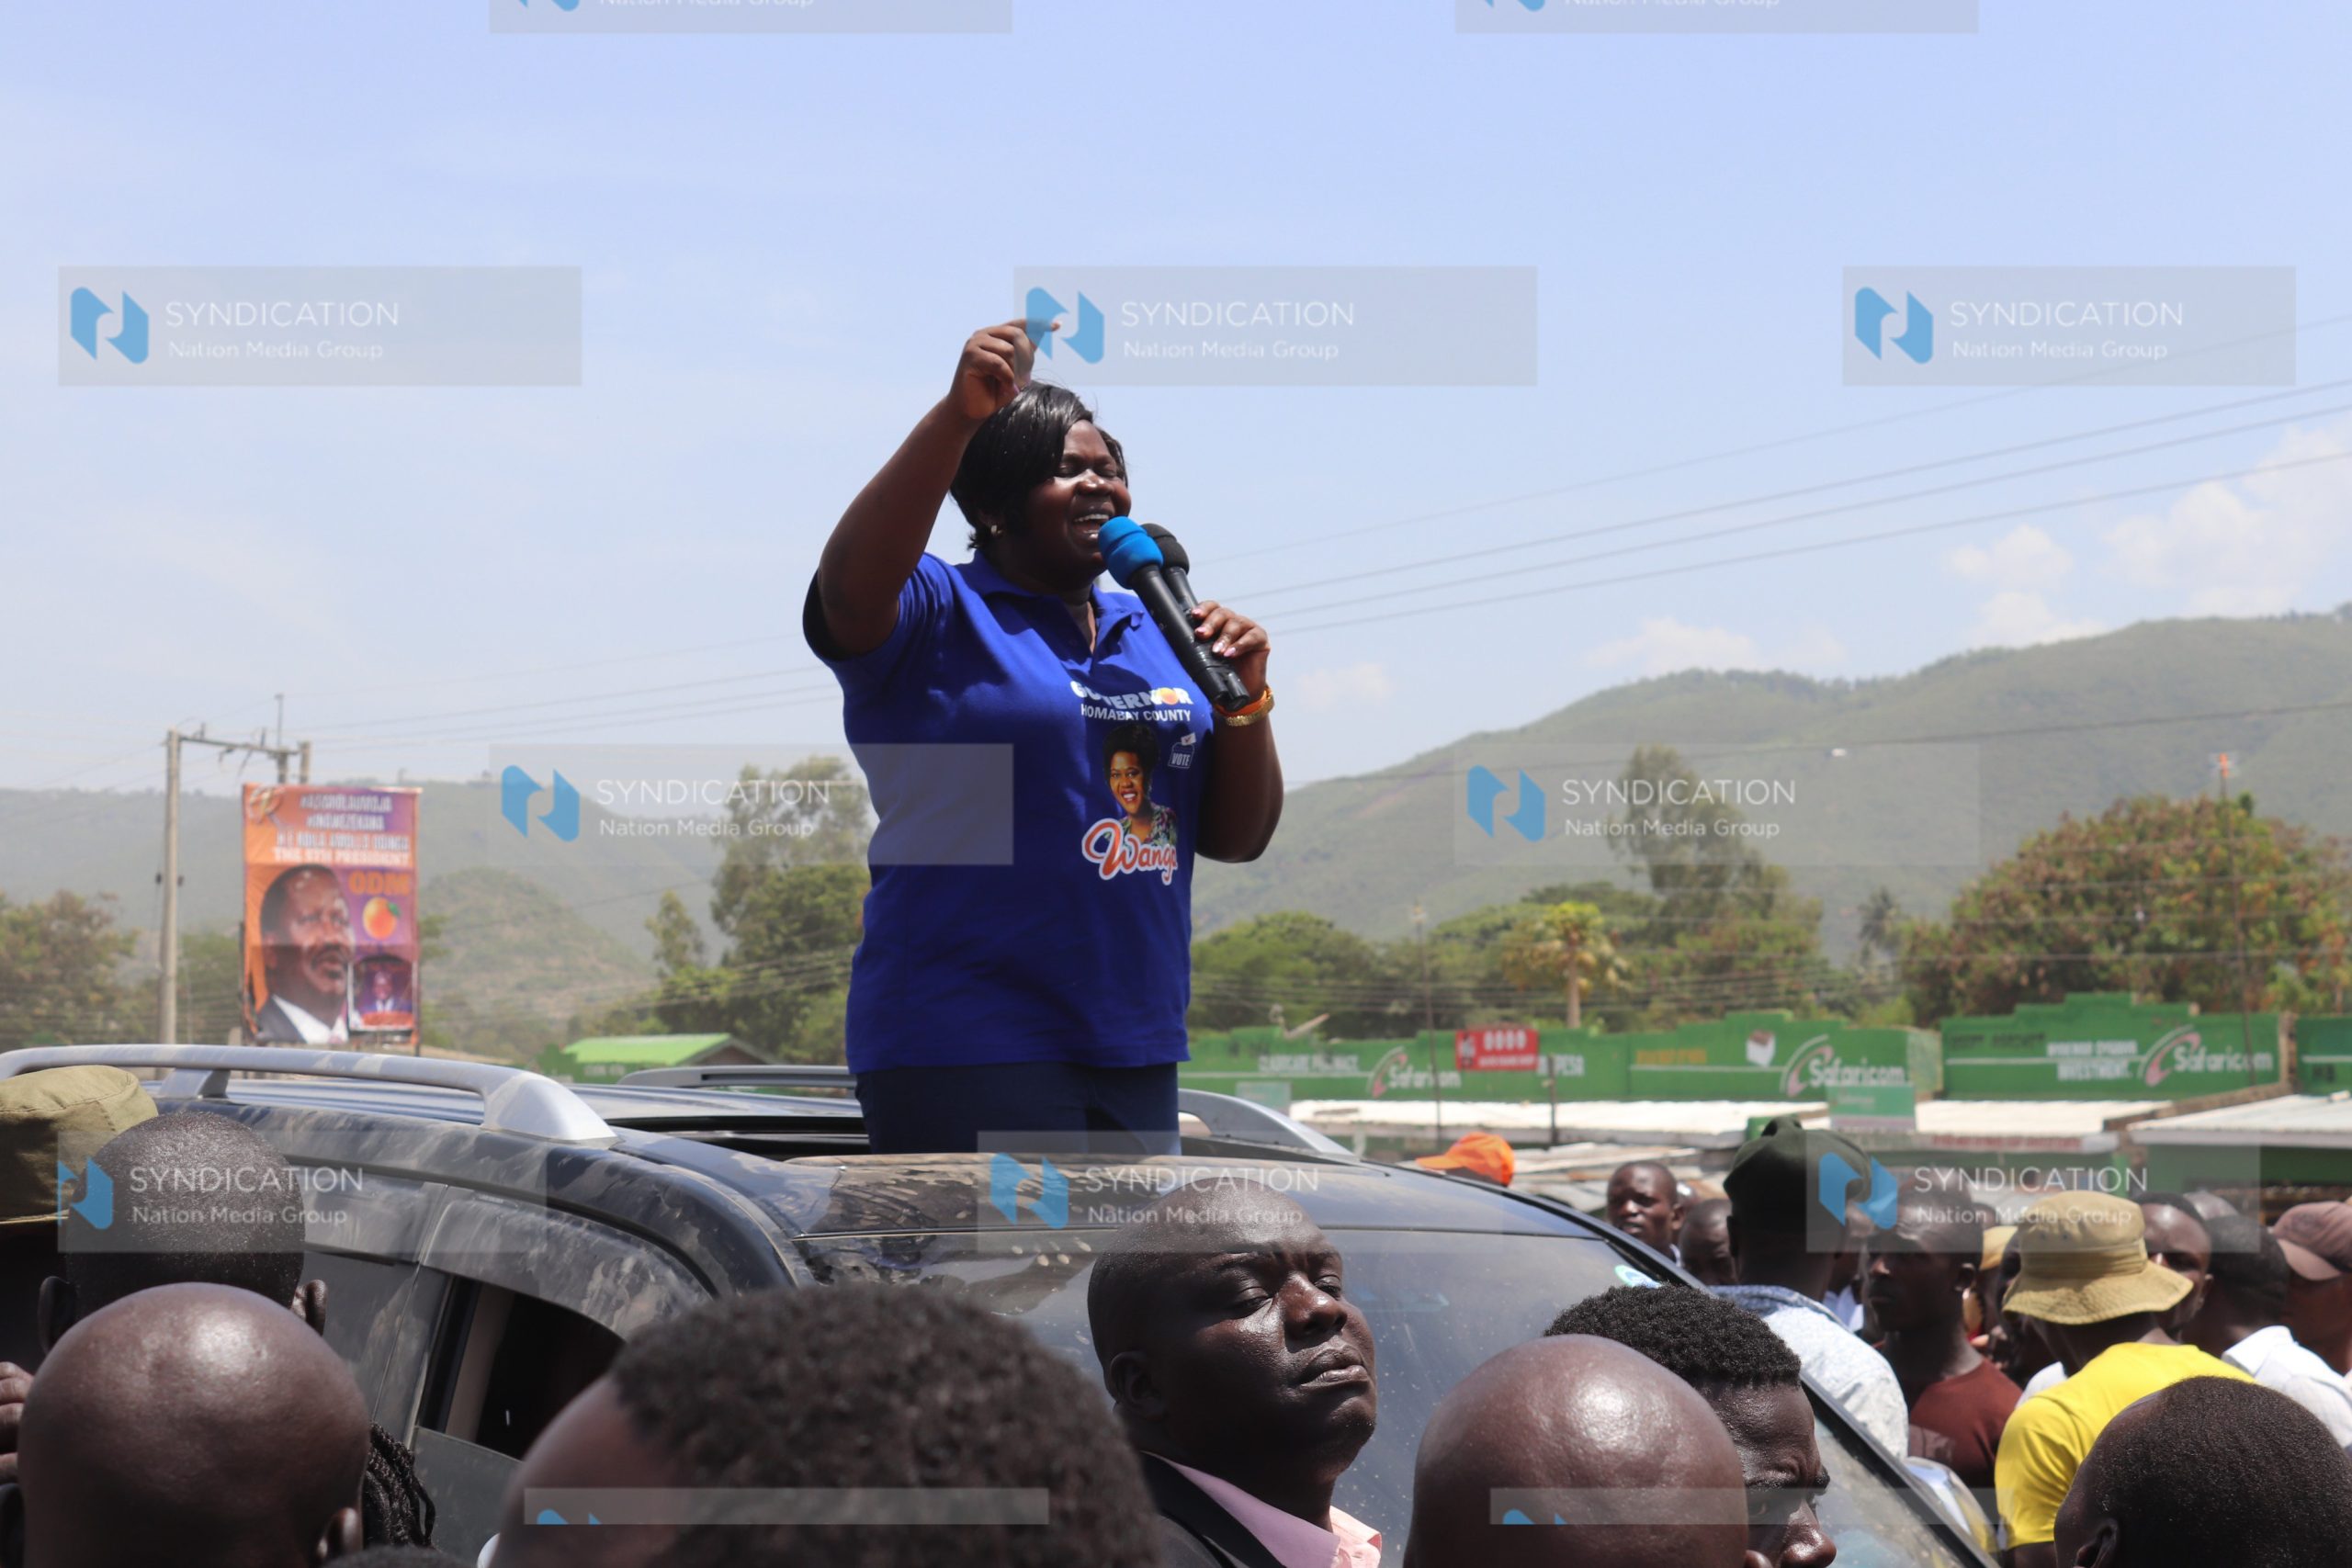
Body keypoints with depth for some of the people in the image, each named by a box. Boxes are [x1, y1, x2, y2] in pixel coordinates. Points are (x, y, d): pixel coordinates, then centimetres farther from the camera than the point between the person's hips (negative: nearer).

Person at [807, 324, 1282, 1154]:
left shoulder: (1154, 634, 17)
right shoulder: (938, 613, -1)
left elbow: (1236, 837, 15)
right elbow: (849, 588, -26)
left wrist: (1244, 696, -3)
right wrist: (957, 414, -31)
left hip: (1137, 1054, 7)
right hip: (968, 1054, -7)